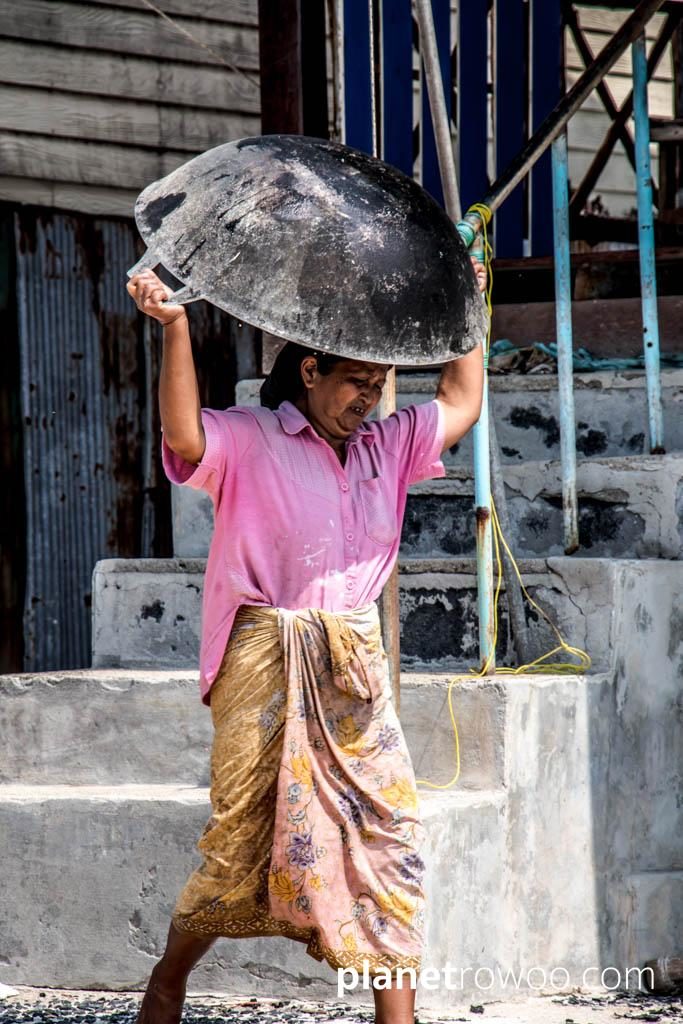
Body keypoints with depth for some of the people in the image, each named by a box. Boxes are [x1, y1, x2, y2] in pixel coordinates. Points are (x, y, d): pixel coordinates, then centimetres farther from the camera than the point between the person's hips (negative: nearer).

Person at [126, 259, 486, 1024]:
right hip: (266, 668, -5)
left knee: (390, 839, -3)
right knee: (246, 838, -1)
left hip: (355, 674, 5)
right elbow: (184, 434, -22)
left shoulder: (383, 450, 15)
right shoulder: (248, 441, -2)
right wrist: (175, 328, -34)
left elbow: (460, 403, 26)